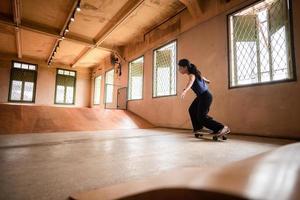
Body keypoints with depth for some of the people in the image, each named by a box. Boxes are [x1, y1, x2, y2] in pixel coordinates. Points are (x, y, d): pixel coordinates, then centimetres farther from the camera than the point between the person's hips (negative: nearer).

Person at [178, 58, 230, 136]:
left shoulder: (192, 75, -23)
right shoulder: (193, 73, 5)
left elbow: (191, 82, -47)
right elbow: (201, 77, 26)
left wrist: (185, 90, -68)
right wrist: (206, 80, 49)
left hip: (205, 96, -10)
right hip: (201, 96, 10)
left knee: (201, 117, -10)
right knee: (192, 110, 23)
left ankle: (222, 128, -7)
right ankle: (198, 127, 39)